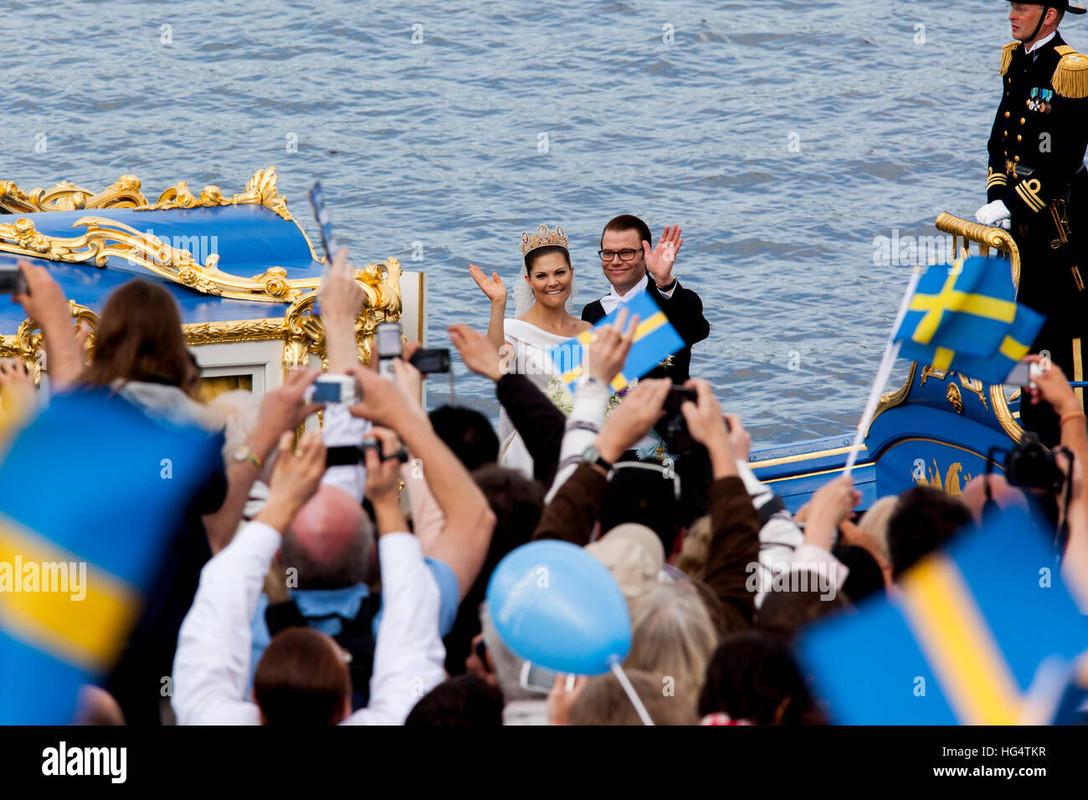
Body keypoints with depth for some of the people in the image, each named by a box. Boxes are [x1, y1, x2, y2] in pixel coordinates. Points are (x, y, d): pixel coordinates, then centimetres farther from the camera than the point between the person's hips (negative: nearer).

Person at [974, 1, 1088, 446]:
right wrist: (996, 198, 0)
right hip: (1022, 212, 8)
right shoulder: (1014, 60, 8)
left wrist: (1012, 204, -21)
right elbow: (1000, 140, 12)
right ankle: (1038, 421, 27)